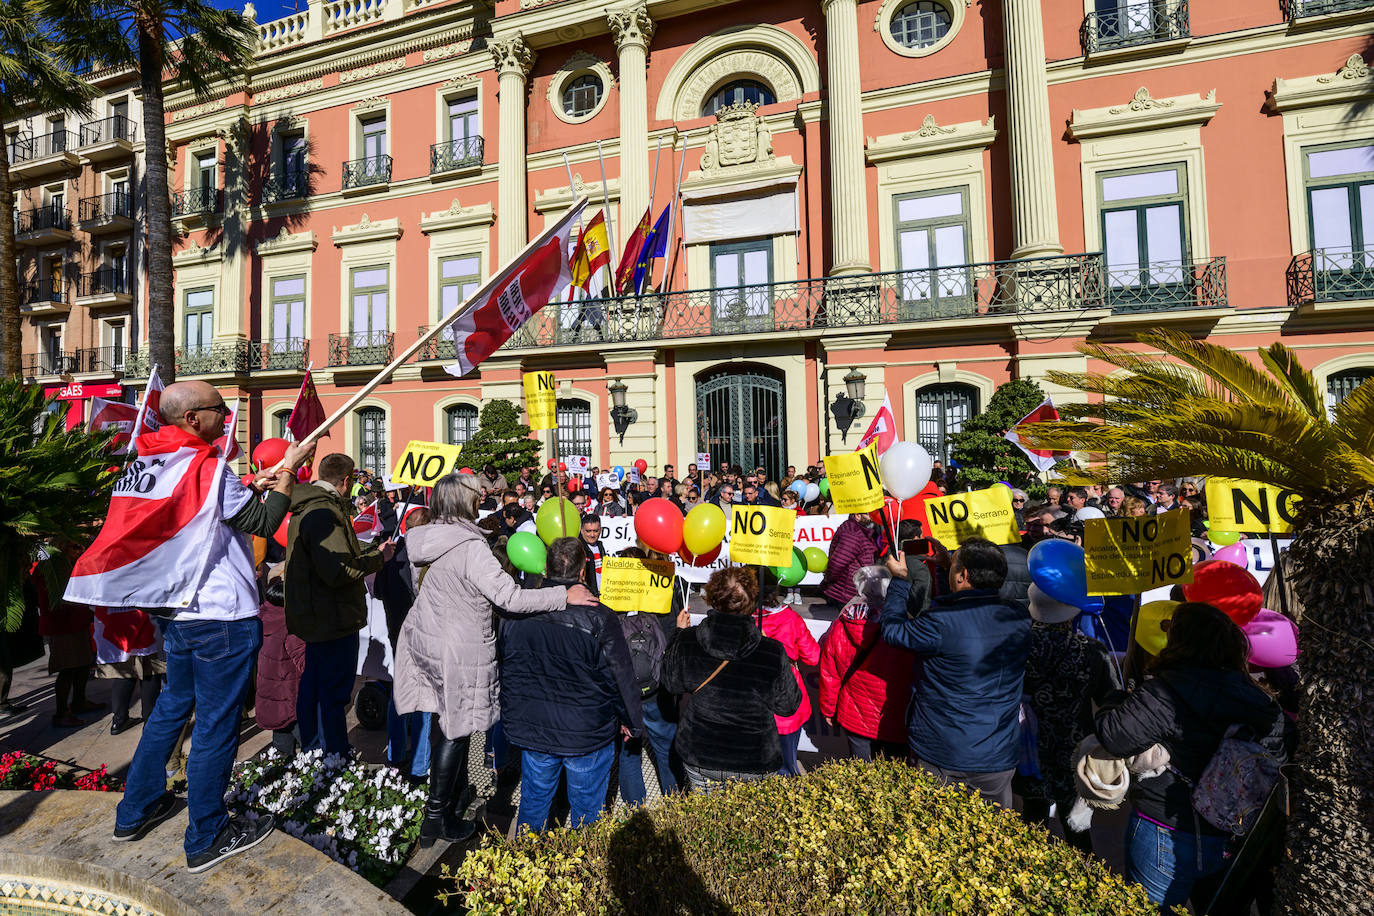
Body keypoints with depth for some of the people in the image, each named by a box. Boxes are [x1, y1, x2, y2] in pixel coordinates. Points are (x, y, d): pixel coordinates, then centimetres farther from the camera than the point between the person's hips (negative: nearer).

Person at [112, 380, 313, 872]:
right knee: (216, 724, 4)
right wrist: (287, 470, -9)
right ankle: (207, 839, 19)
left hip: (175, 610, 9)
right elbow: (263, 523, -15)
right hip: (221, 617, -9)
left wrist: (247, 486, 15)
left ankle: (136, 811, 41)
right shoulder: (208, 468, -21)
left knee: (172, 706, 27)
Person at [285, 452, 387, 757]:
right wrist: (379, 556, -15)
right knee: (333, 696, -1)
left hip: (313, 616, 11)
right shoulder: (325, 512, -21)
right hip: (334, 619, -11)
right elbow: (338, 571, -28)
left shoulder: (304, 510, 12)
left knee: (313, 687, 21)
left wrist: (369, 550, 19)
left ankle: (312, 755, 35)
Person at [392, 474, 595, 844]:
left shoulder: (427, 539, 0)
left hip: (423, 639, 8)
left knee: (443, 720, 23)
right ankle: (437, 817, 20)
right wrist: (565, 595, -27)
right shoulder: (471, 548, -25)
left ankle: (447, 790, 43)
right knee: (454, 730, 7)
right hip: (457, 651, -8)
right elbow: (510, 598, -30)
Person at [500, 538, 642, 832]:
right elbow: (621, 676, -13)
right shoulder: (599, 618, -21)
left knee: (533, 802, 24)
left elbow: (505, 667, 8)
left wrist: (514, 717, 24)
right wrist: (630, 721, 4)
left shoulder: (518, 613, -8)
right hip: (588, 733, -4)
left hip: (531, 729, 4)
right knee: (586, 809, 16)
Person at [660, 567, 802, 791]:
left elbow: (671, 683, 5)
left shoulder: (687, 643, -15)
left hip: (698, 757, 2)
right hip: (754, 762, -1)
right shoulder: (773, 653, -20)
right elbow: (788, 706, -6)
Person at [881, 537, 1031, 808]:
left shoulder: (941, 622, -25)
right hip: (998, 756, 4)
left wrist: (900, 580, 4)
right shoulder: (1020, 620, -8)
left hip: (939, 756, -4)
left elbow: (893, 630, -8)